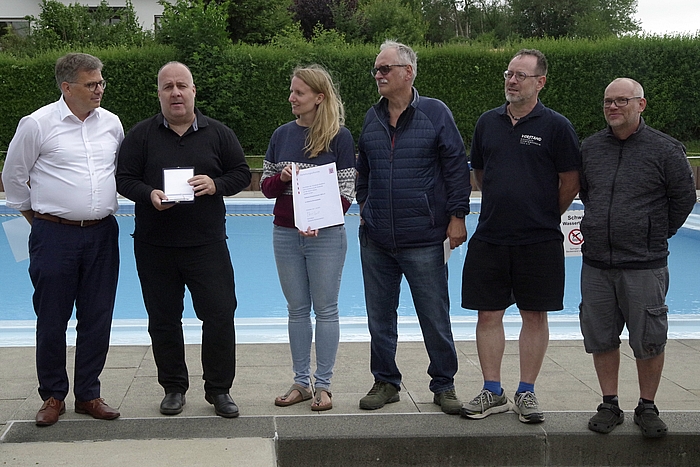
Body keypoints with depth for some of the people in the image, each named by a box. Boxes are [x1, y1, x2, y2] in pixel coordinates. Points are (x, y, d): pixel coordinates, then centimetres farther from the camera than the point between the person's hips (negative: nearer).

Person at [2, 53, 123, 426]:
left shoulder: (111, 124, 6)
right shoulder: (37, 124, -6)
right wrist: (36, 218, 10)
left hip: (102, 233, 4)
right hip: (54, 234, -4)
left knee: (97, 318, 7)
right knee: (51, 319, 4)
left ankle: (88, 394, 20)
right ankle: (53, 396, 18)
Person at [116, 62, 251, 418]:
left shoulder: (218, 133, 5)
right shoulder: (141, 135, 4)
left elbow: (242, 174, 7)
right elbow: (124, 178, 2)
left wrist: (216, 184, -13)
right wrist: (149, 194, -18)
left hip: (207, 244, 0)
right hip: (154, 245, 1)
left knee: (220, 315, -2)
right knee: (163, 319, 8)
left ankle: (219, 389, 12)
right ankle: (173, 388, 23)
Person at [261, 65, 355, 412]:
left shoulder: (339, 137, -5)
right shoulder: (281, 135, 8)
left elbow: (346, 192, -7)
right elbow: (265, 186, 11)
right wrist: (282, 177, -12)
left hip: (325, 235, -4)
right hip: (286, 233, 4)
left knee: (325, 309, 2)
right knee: (297, 309, 10)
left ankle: (323, 385, 10)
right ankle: (301, 382, 18)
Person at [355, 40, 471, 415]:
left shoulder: (435, 113, -4)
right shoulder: (372, 118, 10)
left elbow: (457, 168, -4)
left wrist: (457, 216, -7)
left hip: (423, 239, -4)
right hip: (375, 240, 5)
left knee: (435, 317, 3)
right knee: (379, 316, 11)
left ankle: (444, 385, 17)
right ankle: (385, 382, 24)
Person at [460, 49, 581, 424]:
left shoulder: (556, 126, -4)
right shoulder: (488, 122, 8)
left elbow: (571, 183, 0)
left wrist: (544, 217, 8)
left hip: (539, 240, -3)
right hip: (489, 237, 3)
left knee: (534, 315, 5)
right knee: (488, 314, 4)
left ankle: (526, 393, 16)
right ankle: (492, 392, 15)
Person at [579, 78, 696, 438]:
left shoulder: (665, 149, -3)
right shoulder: (589, 148, 9)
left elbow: (684, 198, 4)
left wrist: (657, 234, 8)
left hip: (644, 266, -3)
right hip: (596, 264, 4)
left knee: (648, 341, 3)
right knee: (601, 339, 8)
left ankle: (647, 408, 17)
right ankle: (609, 406, 21)